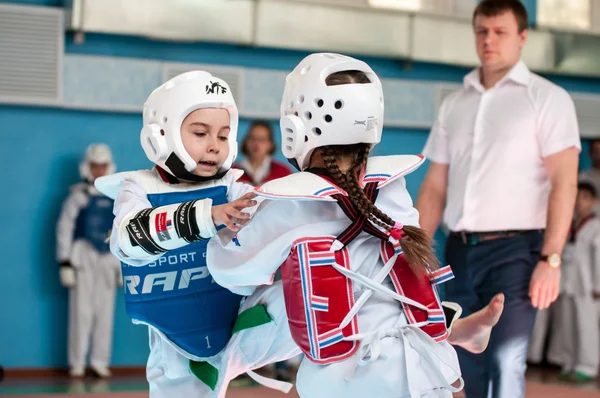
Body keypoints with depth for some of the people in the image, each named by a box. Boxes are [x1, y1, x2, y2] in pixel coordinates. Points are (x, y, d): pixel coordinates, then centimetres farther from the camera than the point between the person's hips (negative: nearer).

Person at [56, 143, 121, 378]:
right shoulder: (78, 197, -2)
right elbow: (64, 231, -4)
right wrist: (64, 263, -9)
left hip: (108, 260, 3)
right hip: (83, 259, -3)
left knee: (105, 311, 2)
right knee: (81, 311, -5)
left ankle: (100, 361, 7)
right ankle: (76, 363, 1)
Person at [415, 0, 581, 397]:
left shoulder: (547, 98, -1)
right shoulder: (454, 104, 14)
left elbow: (564, 182, -8)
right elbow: (434, 188, 15)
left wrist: (551, 259, -17)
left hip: (515, 249, -5)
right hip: (460, 250, 5)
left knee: (505, 365, -14)